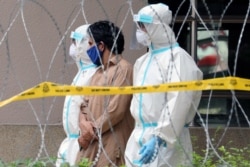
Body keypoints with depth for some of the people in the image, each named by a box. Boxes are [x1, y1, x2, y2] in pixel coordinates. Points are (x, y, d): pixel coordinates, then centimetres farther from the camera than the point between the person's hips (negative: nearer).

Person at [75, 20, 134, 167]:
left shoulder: (123, 69, -7)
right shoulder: (99, 72, 22)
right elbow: (86, 103, 19)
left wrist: (91, 133, -9)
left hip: (110, 148, -8)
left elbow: (115, 111, -15)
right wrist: (83, 122, -4)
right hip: (91, 146, 8)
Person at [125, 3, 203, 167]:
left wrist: (159, 137, -25)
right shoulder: (142, 61, 17)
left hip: (167, 139, -8)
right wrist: (140, 134, 15)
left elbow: (177, 103, -19)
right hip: (139, 136, 8)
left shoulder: (177, 58, -10)